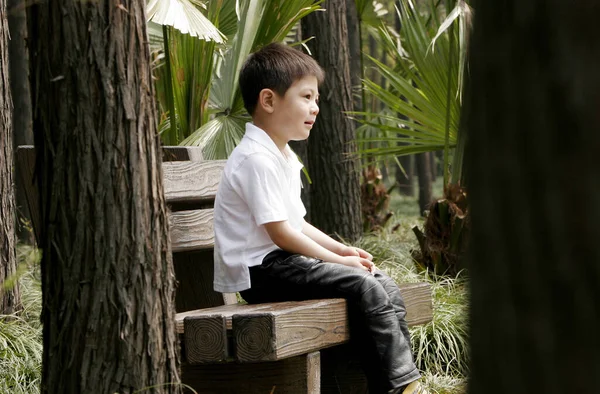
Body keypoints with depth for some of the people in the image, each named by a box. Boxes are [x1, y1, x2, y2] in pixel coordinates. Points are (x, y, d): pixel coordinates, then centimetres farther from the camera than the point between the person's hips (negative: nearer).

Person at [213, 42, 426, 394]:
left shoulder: (284, 157, 17)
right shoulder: (256, 160, -17)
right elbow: (280, 233, -20)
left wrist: (342, 249, 8)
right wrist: (336, 259, -13)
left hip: (282, 261, 11)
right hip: (259, 270, -10)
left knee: (385, 285, 1)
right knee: (364, 288, -22)